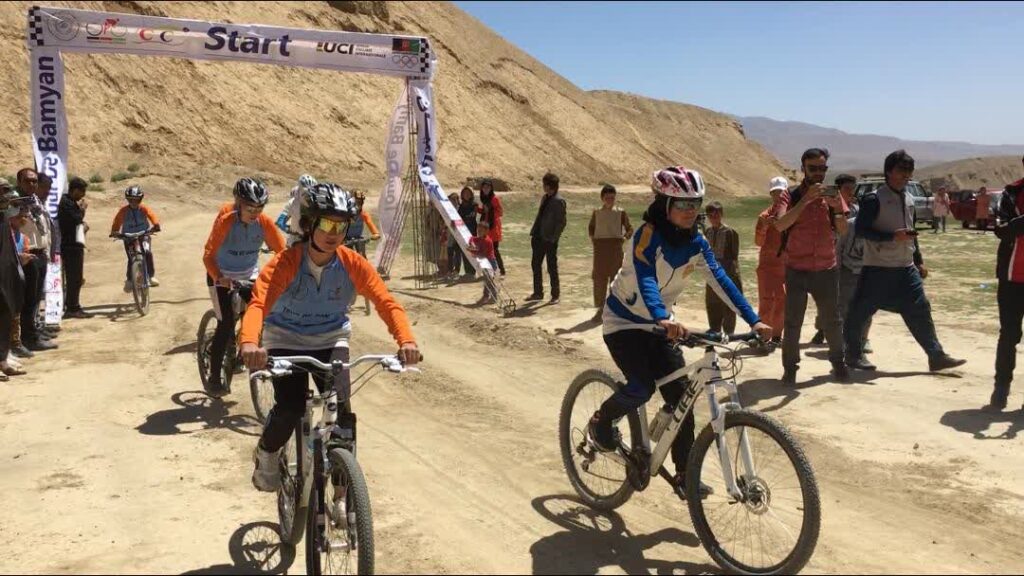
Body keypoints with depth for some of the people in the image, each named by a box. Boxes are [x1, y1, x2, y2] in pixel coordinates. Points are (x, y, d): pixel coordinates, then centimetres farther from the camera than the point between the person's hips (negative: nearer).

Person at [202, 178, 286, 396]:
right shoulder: (225, 222, -25)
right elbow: (209, 254, -28)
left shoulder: (264, 222, -16)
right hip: (222, 277, -4)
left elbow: (282, 251, -18)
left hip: (250, 275, 4)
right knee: (226, 324, -13)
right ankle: (214, 378, 0)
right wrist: (218, 278, -45)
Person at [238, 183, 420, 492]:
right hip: (285, 340, -2)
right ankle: (266, 454, 15)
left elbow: (387, 302, -25)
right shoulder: (286, 263, -24)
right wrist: (249, 343, -58)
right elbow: (258, 304, -37)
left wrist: (406, 340, -43)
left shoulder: (353, 264, -17)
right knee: (290, 407, -20)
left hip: (331, 341, 2)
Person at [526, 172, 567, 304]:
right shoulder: (544, 198, 13)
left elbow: (561, 222, -14)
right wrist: (533, 233, 11)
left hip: (550, 240, -8)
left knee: (552, 268, 2)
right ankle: (538, 293, 25)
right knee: (535, 265, 13)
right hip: (539, 237, 8)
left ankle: (555, 295, 14)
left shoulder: (559, 201, -12)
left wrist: (553, 238, -18)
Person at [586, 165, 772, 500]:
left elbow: (719, 279, -11)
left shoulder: (694, 241, -6)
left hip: (659, 324, 6)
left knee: (680, 395, -2)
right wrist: (663, 319, -58)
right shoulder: (648, 236, -25)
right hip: (623, 322, -6)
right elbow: (646, 280, -40)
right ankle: (600, 423, 8)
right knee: (641, 388, -23)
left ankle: (684, 475, 8)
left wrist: (753, 320, -21)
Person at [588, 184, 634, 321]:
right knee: (599, 278, 2)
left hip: (616, 247, -1)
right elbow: (591, 227, 19)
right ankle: (600, 308, 11)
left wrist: (624, 237, -11)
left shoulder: (620, 212, 1)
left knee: (615, 277, 2)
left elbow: (630, 229, 4)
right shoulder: (596, 213, 6)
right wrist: (592, 238, 4)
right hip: (600, 247, 1)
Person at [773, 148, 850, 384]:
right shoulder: (791, 196, -3)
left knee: (832, 320, 10)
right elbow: (780, 225, -21)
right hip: (797, 270, -2)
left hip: (827, 269, 3)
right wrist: (806, 199, -27)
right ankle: (790, 367, 11)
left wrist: (836, 207, -21)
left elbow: (843, 230, -3)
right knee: (793, 322, -1)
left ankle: (837, 362, 26)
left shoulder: (832, 195, 6)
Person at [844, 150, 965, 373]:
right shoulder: (874, 199, -11)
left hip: (906, 269, 7)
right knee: (861, 312, 0)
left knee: (920, 310, 5)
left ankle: (936, 356, 11)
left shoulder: (908, 199, 14)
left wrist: (919, 261, 19)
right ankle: (853, 354, 15)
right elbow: (860, 229, -16)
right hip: (878, 268, -7)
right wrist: (892, 236, -24)